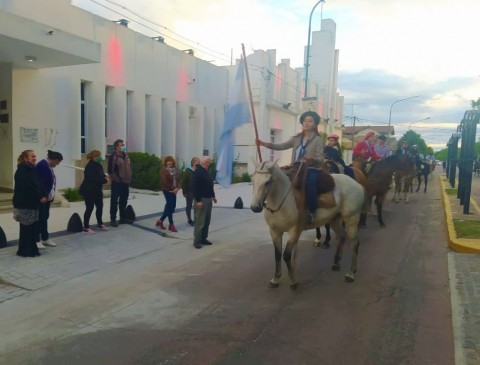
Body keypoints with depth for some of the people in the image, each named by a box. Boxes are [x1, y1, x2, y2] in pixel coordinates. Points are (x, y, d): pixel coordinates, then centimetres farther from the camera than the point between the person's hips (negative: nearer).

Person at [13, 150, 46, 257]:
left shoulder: (31, 169, 14)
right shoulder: (22, 171, -14)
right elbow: (27, 188, -23)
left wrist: (41, 196, 3)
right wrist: (40, 197, -17)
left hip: (32, 203, 9)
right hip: (24, 204, -9)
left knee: (33, 227, 12)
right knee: (26, 228, -2)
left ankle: (32, 249, 20)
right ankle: (24, 251, 8)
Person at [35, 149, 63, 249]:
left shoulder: (48, 166, 11)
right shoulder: (42, 165, -19)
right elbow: (40, 182, -23)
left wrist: (50, 194, 8)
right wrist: (45, 195, -19)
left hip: (47, 196, 10)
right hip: (41, 197, -10)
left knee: (45, 217, 15)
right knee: (40, 217, -3)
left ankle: (45, 238, 23)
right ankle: (37, 240, 5)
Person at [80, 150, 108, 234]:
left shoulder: (98, 165, 10)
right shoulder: (90, 166, -20)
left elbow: (101, 175, 18)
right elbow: (93, 179, -26)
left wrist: (104, 178, -6)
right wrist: (104, 179, -14)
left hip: (97, 190, 9)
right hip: (89, 191, -9)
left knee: (100, 207, 15)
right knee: (89, 208, -2)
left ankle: (100, 224, 31)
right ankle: (86, 227, 9)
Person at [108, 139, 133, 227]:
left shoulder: (126, 156, 14)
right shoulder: (113, 157, -11)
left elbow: (129, 167, 21)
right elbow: (110, 170, -15)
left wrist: (129, 178, 13)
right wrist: (116, 179, -17)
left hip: (125, 182, 8)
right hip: (117, 183, -8)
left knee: (124, 200, 15)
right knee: (114, 201, -3)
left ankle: (123, 218, 25)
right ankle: (113, 219, 3)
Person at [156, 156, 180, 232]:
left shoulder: (175, 170, 11)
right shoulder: (164, 170, -7)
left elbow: (177, 179, 8)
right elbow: (164, 182, -13)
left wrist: (177, 188, -9)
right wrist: (172, 189, -13)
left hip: (173, 190, 7)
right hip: (167, 190, -7)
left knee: (172, 206, 9)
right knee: (170, 207, -5)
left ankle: (160, 220, 24)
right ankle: (171, 225, 4)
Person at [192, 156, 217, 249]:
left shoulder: (206, 171, 15)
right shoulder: (197, 172, -15)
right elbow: (194, 187, -21)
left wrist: (213, 196, 20)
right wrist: (198, 200, -23)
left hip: (208, 199, 9)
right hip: (201, 200, -9)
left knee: (207, 221, 12)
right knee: (200, 221, -7)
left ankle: (203, 238, 22)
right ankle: (197, 241, 0)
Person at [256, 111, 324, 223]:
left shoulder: (318, 140, -1)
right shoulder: (297, 138, 14)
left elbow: (320, 160, -7)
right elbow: (281, 146, 8)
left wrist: (312, 159, -32)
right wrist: (263, 143, -2)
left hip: (311, 170, -6)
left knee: (310, 184, -36)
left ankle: (311, 212, -23)